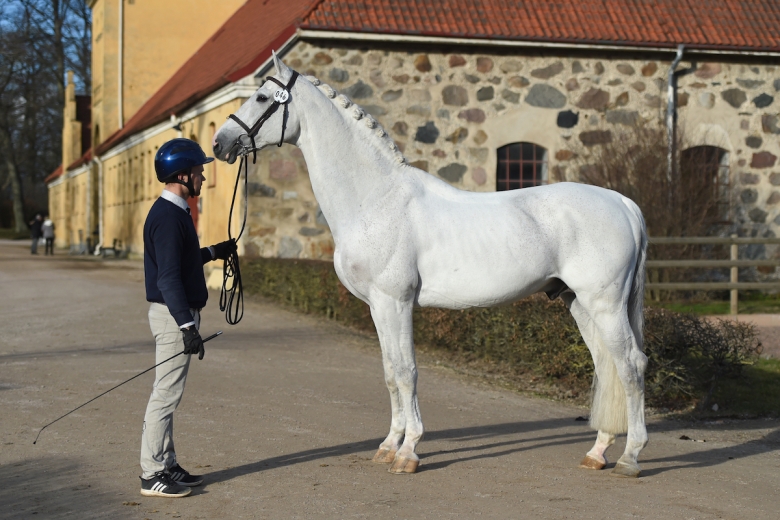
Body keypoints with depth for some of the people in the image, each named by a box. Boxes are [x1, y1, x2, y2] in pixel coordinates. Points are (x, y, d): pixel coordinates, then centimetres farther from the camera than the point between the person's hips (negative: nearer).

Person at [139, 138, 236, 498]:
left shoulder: (175, 212, 14)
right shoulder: (168, 217, -18)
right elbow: (168, 277, -24)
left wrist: (213, 253, 31)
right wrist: (187, 326, -29)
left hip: (179, 312, 10)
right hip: (173, 314, -10)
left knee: (168, 394, 14)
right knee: (166, 394, -6)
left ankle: (167, 466, 22)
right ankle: (152, 475, -1)